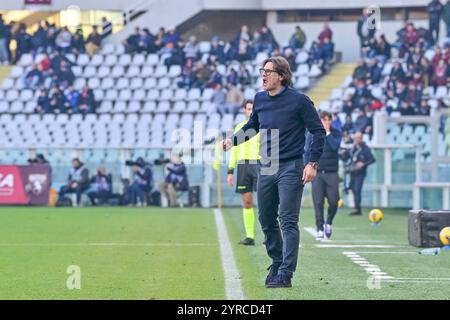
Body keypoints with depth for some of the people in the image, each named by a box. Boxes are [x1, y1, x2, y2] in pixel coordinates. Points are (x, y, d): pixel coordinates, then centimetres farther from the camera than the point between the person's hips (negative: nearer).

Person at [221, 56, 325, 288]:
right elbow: (252, 127, 25)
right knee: (266, 221, 12)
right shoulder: (259, 99, 8)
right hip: (265, 171, 6)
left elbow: (318, 131, -4)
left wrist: (312, 163, -10)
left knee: (288, 221, -9)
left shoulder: (298, 100, -8)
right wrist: (233, 140, 7)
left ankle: (285, 274, -11)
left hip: (290, 170, -6)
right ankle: (276, 264, 29)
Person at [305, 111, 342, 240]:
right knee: (318, 202, -5)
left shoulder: (336, 133, 5)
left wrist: (328, 132, -10)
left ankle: (328, 223, 22)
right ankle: (320, 229, 1)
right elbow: (307, 152, 7)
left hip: (332, 173, 0)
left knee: (333, 201, -4)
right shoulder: (312, 134, 6)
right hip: (317, 172, 0)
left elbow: (335, 146, -14)